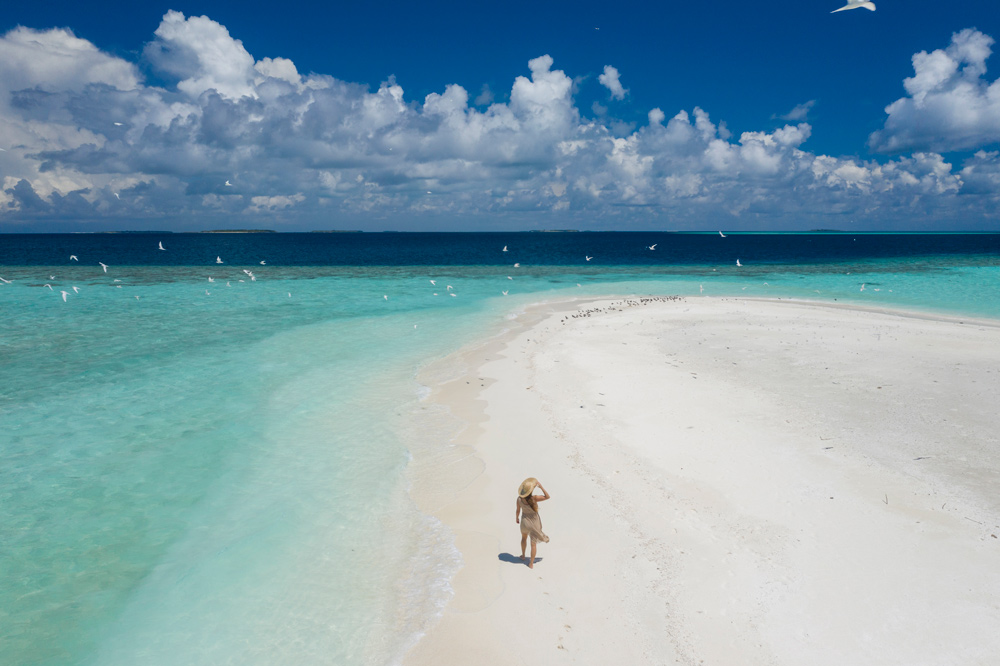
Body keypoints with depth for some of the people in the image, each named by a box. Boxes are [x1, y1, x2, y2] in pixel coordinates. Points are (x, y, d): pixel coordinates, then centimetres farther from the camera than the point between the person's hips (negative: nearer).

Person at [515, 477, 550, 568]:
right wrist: (541, 486, -29)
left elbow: (518, 510, -5)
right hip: (534, 522, -3)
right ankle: (531, 564, 26)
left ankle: (523, 555, 51)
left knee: (524, 537, 34)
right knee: (534, 543, 15)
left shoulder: (519, 499, -20)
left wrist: (516, 518, 14)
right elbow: (547, 496, -23)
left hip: (525, 521, 3)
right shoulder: (534, 498, -31)